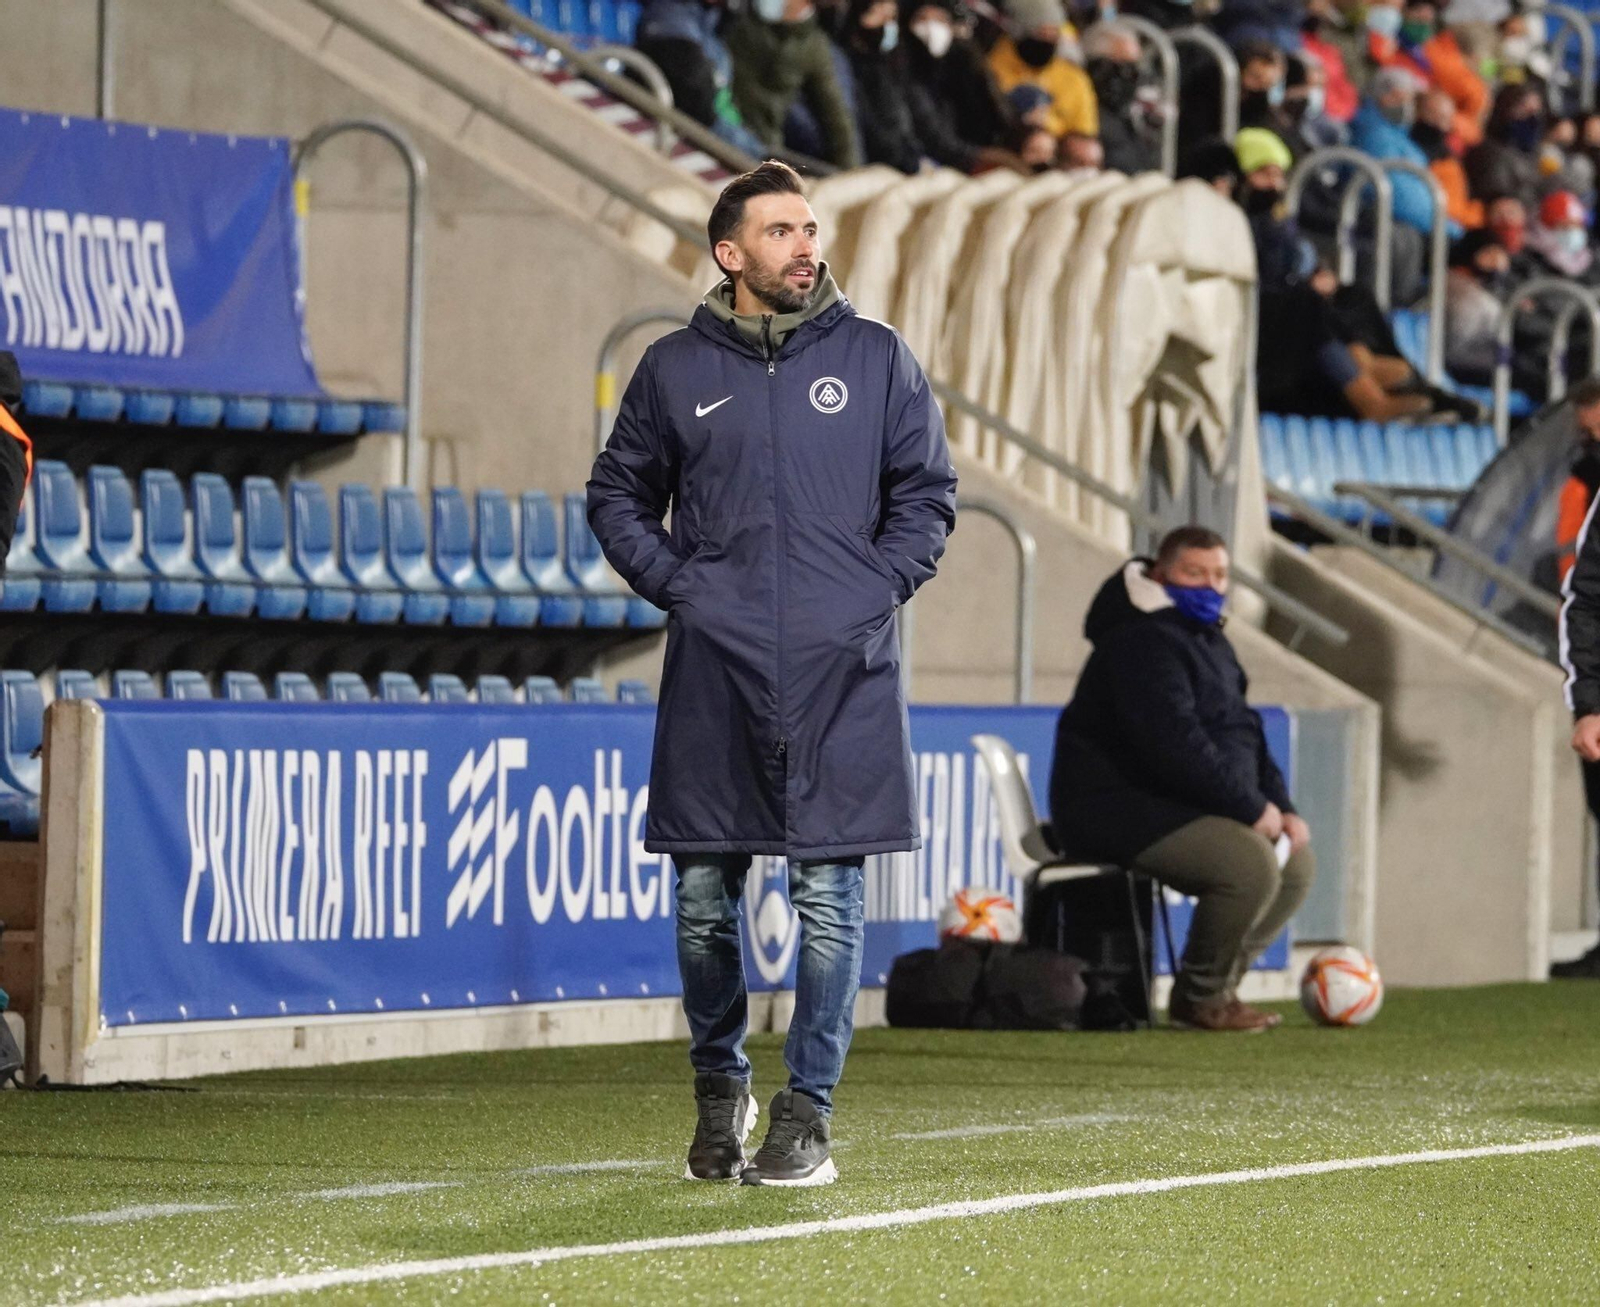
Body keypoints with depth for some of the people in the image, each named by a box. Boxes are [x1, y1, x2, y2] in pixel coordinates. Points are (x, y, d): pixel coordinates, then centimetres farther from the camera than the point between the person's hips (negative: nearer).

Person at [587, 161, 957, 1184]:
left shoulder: (878, 359, 7)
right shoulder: (675, 369, 8)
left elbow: (928, 493, 10)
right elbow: (620, 496, 16)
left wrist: (877, 592, -1)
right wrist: (676, 585, 2)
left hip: (843, 676, -1)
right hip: (713, 675, 1)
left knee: (830, 900, -4)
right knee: (705, 898, 4)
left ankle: (808, 1112, 3)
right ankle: (721, 1088, 22)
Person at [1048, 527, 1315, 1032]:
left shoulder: (1207, 642, 19)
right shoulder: (1144, 642, -16)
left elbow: (1243, 733, 24)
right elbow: (1174, 745, -26)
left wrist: (1280, 806, 8)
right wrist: (1251, 808, -21)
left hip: (1182, 809, 11)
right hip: (1118, 810, -11)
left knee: (1297, 859, 10)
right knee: (1250, 862, -28)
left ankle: (1219, 987, 10)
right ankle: (1200, 998, -11)